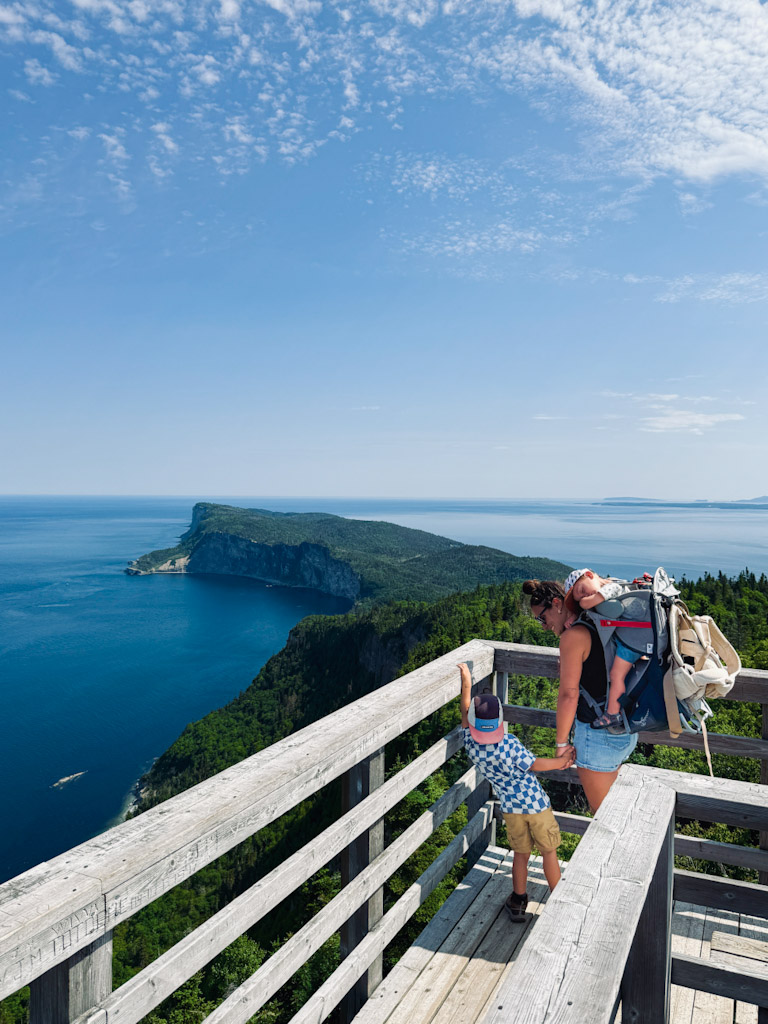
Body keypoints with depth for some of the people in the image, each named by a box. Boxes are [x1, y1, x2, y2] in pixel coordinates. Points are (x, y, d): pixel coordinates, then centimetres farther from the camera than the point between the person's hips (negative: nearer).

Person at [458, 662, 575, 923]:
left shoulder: (471, 745, -15)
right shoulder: (509, 745, -27)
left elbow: (465, 715, 1)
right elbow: (534, 765, -12)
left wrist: (466, 685, 5)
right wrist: (561, 761, 1)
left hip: (511, 807, 3)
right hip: (535, 803, -3)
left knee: (521, 854, 22)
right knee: (549, 852, 17)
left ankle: (518, 902, 30)